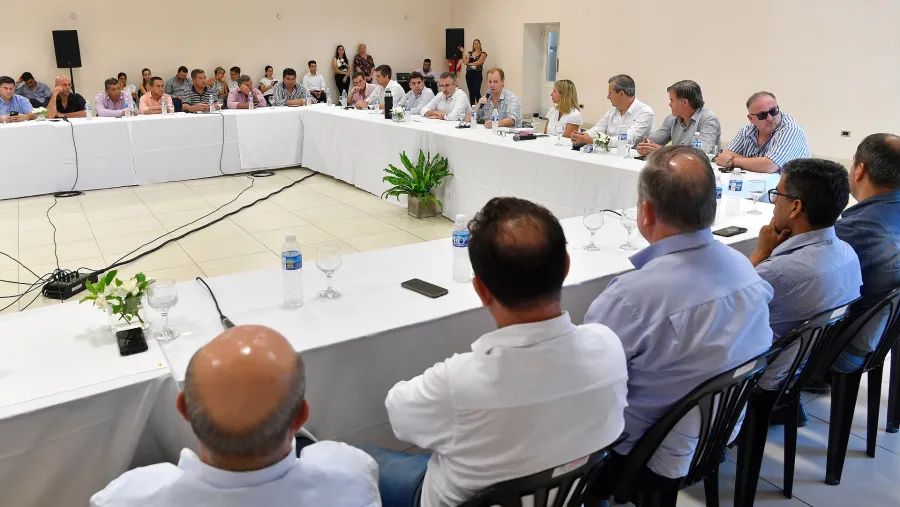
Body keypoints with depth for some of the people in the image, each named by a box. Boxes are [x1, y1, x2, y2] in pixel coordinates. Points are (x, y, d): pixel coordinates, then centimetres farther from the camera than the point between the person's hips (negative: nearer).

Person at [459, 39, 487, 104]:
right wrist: (463, 53, -2)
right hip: (469, 74, 4)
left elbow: (478, 62, -13)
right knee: (471, 92, 5)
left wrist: (470, 63, 0)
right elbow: (465, 62, 0)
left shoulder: (483, 54, 1)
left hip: (477, 74, -4)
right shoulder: (469, 53, 13)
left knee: (476, 92, -13)